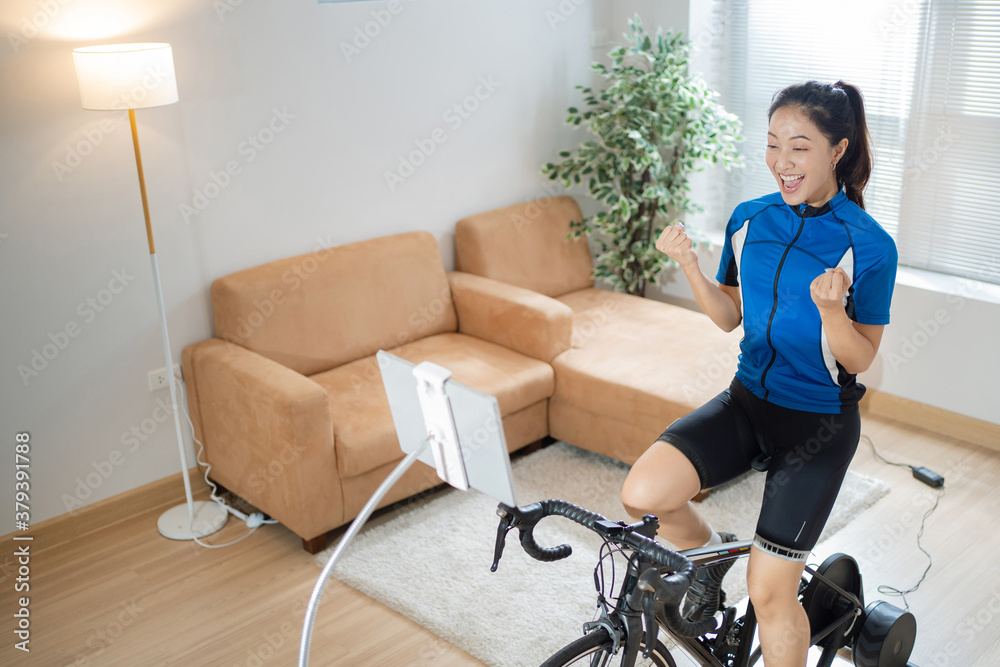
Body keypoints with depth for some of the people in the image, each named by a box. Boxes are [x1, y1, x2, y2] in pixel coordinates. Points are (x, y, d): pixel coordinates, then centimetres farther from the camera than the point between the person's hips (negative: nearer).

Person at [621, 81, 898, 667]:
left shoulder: (868, 245, -13)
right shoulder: (750, 219, 0)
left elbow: (860, 359, -10)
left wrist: (829, 308, -30)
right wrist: (689, 264, -9)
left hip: (819, 422, -4)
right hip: (748, 401, 4)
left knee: (769, 592, -4)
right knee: (642, 493, -21)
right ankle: (712, 552, 12)